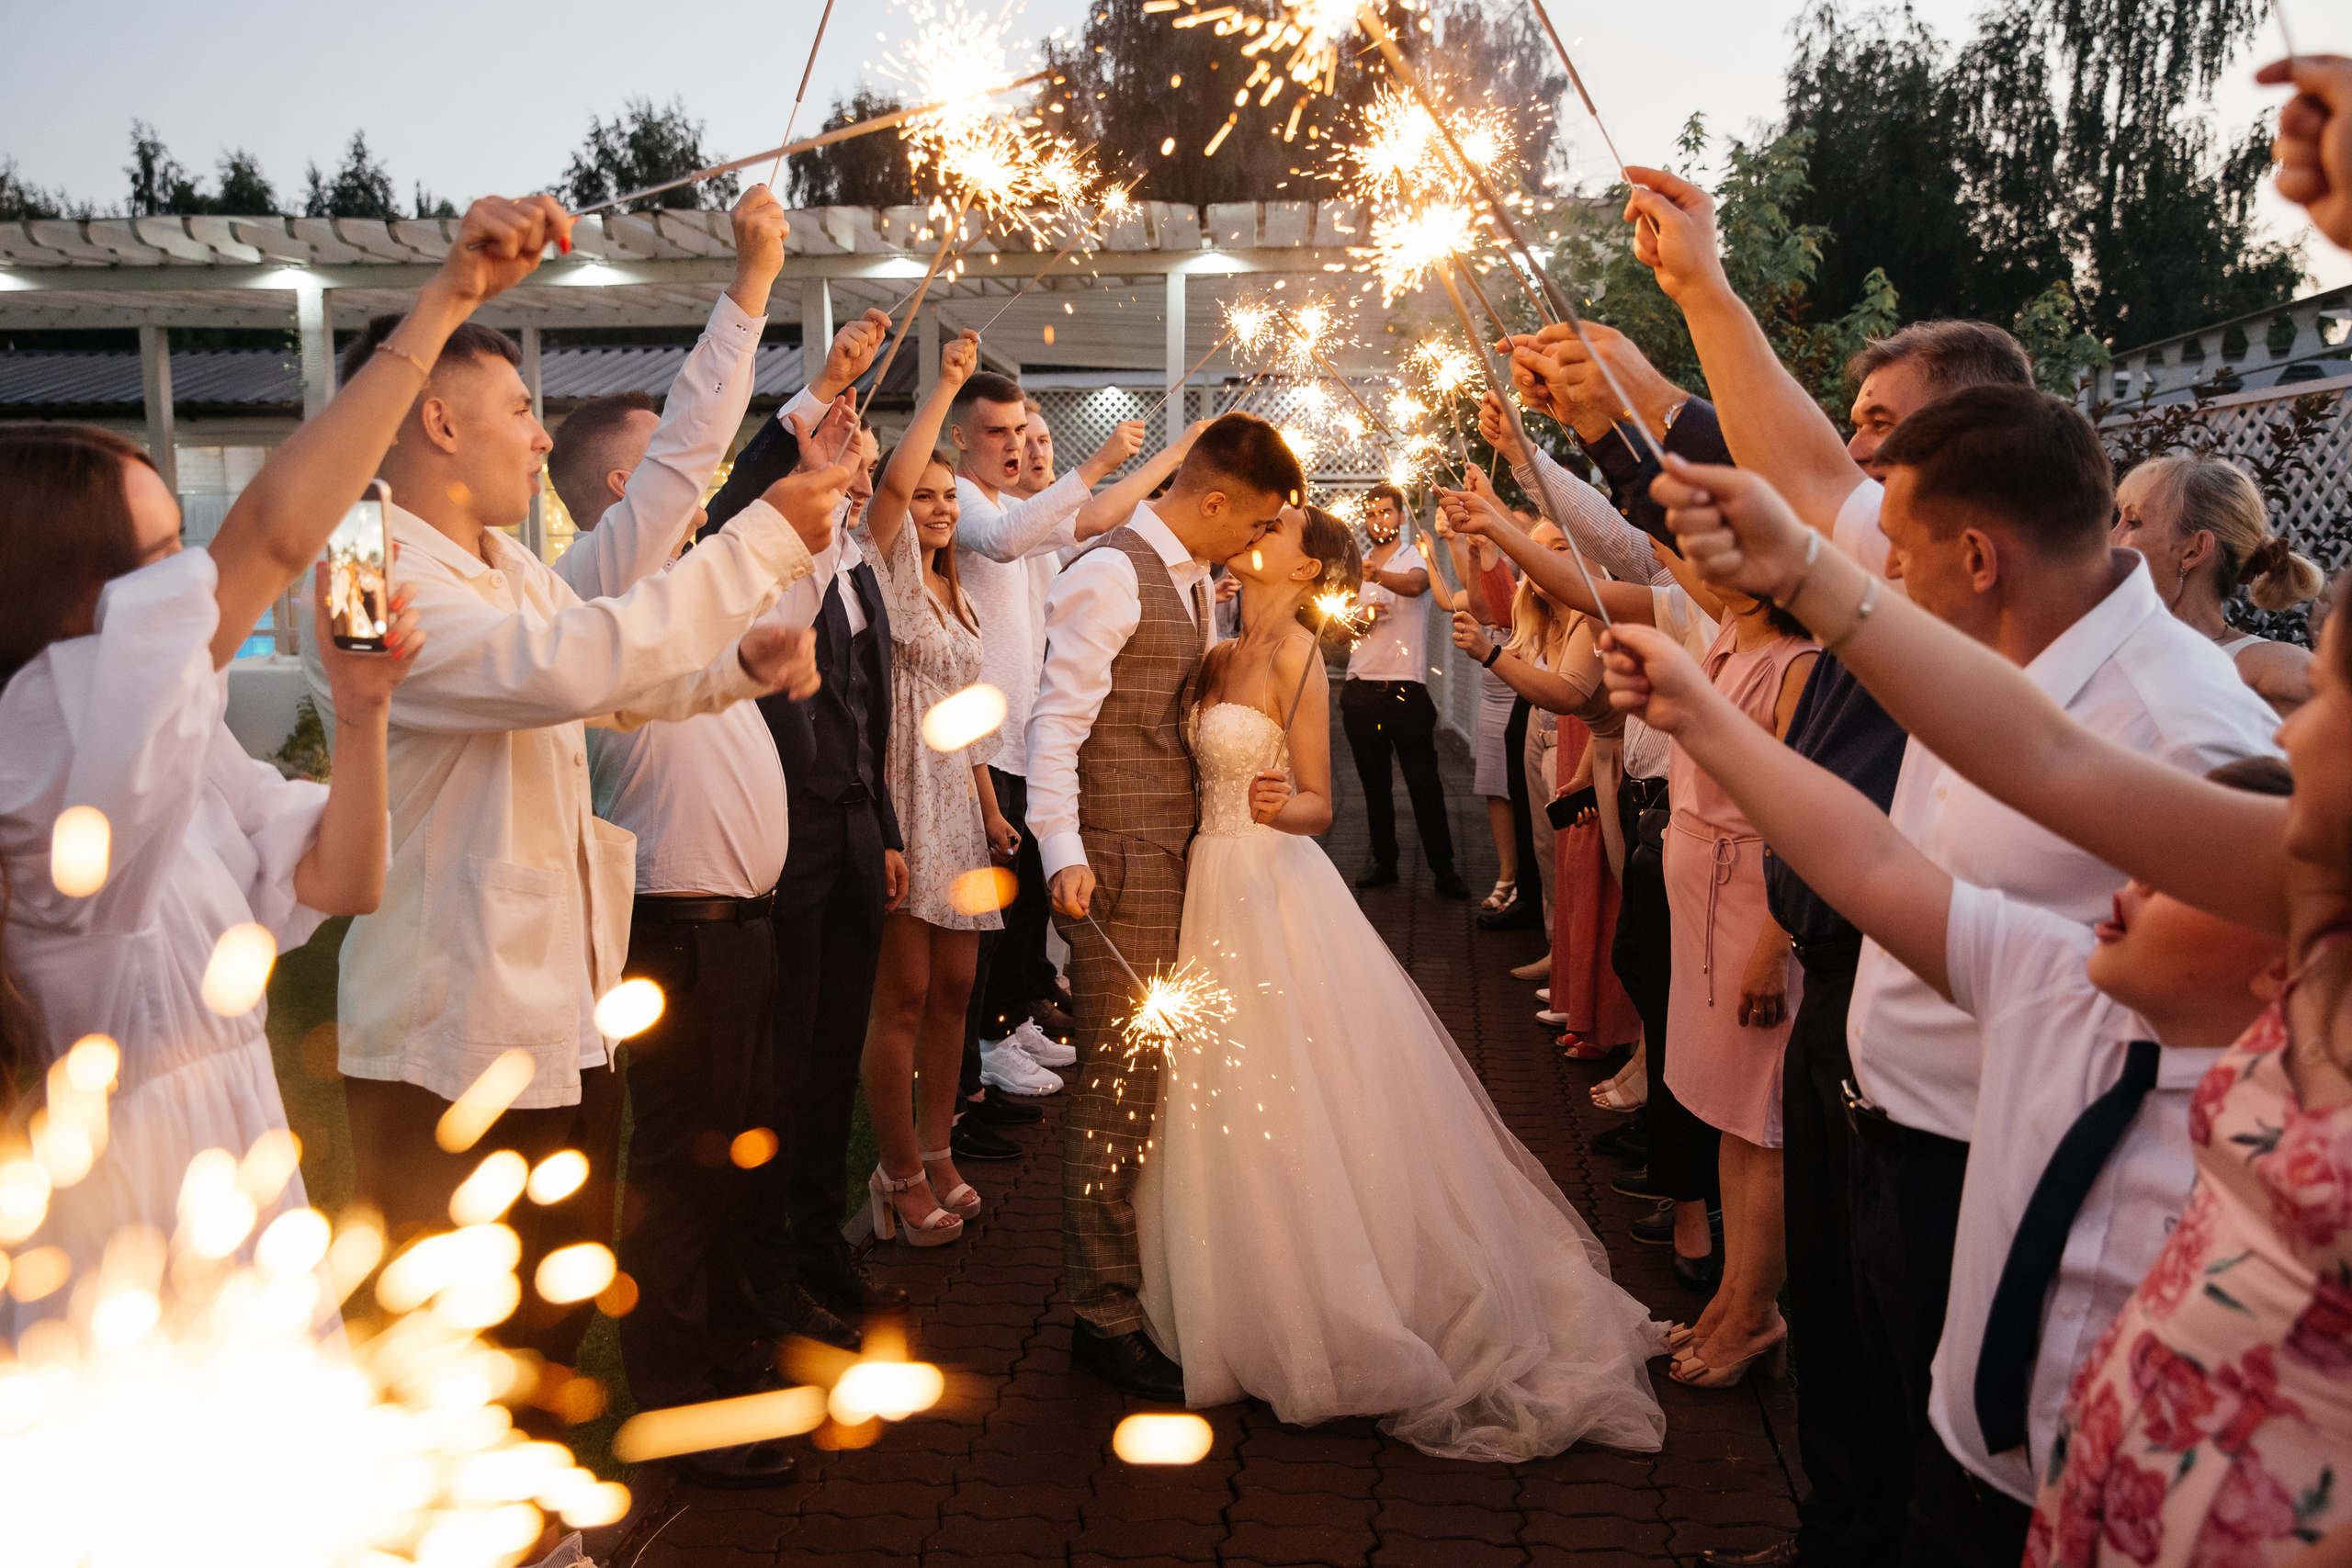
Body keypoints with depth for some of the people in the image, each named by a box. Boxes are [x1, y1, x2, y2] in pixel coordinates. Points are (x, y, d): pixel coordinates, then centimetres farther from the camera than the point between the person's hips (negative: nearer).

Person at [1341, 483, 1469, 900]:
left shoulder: (1416, 558, 1)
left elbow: (1414, 584, -24)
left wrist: (1377, 574, -44)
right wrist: (1361, 618, -8)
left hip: (1407, 686, -5)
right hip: (1361, 689, 5)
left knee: (1424, 783, -4)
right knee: (1374, 783, 10)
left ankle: (1443, 869, 1)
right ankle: (1384, 862, 20)